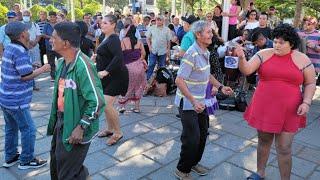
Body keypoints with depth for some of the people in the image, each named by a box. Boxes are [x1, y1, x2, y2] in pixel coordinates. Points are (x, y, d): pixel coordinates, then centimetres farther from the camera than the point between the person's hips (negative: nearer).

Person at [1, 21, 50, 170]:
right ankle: (26, 160, 16)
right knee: (28, 129, 4)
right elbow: (26, 76, -22)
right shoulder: (21, 52, -21)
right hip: (16, 101, -9)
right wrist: (42, 69, -9)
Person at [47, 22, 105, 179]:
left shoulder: (83, 65, -26)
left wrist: (81, 128, -23)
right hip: (60, 123, 9)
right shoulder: (62, 62, 4)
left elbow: (97, 102, -28)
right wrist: (56, 119, 17)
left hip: (74, 130, -9)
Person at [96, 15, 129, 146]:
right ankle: (110, 129, 32)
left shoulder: (113, 39, -17)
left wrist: (106, 71, -32)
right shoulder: (107, 38, 12)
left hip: (115, 76, -10)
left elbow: (119, 57, -31)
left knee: (106, 104, -15)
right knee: (106, 104, 16)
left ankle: (118, 133, 2)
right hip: (107, 77, 10)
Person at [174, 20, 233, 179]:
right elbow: (179, 80, -25)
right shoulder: (192, 54, -22)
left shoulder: (206, 52, 6)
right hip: (188, 102, -9)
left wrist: (220, 86, 9)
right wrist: (193, 101, -30)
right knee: (192, 138, -3)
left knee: (203, 134, 17)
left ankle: (194, 162, 37)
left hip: (200, 101, 9)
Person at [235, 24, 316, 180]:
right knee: (263, 141, 17)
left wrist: (306, 102, -10)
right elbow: (247, 70, -10)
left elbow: (310, 84, 5)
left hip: (289, 112, -1)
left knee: (284, 149, 3)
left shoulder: (302, 60, -2)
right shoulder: (264, 54, -1)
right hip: (264, 108, 2)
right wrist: (241, 57, -29)